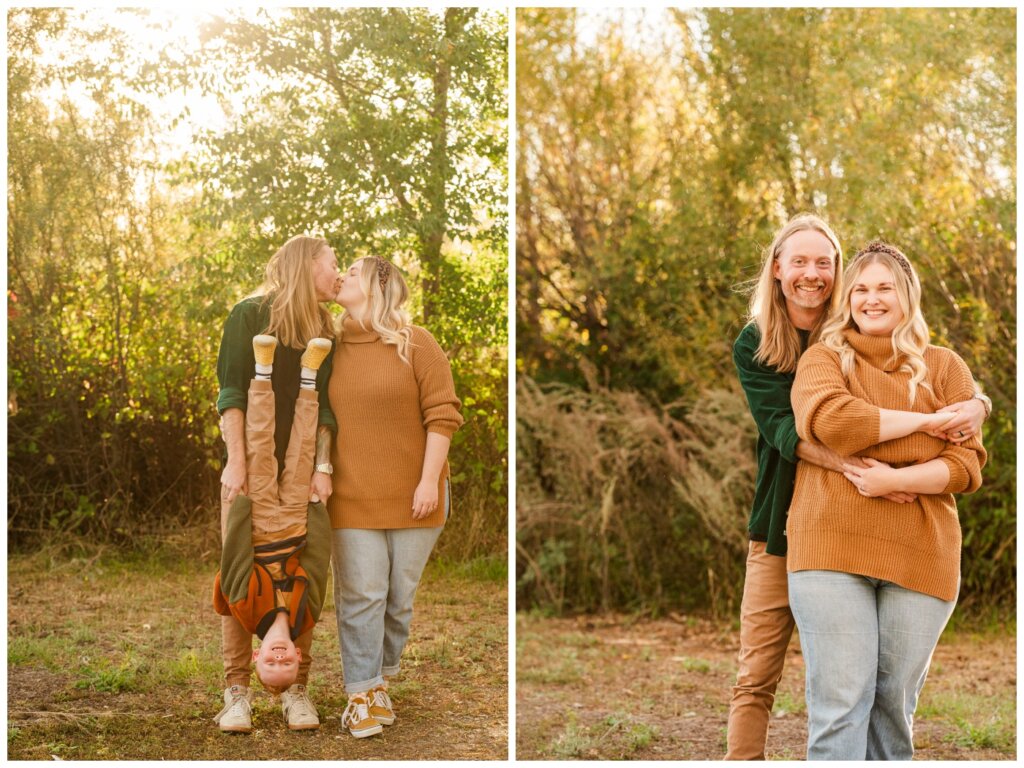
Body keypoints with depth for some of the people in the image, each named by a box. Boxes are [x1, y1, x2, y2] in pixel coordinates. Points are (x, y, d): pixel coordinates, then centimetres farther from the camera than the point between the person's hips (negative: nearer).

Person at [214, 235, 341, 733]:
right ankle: (237, 692, 1)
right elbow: (232, 391, -4)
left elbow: (325, 405, 7)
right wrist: (236, 461, -12)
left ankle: (296, 690, 6)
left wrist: (321, 467, -5)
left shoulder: (324, 330, 14)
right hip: (251, 467, -3)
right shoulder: (251, 314, 2)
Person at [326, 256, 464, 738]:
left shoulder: (416, 344, -3)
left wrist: (430, 481, -12)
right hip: (354, 497, 1)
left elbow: (442, 414, -7)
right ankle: (360, 697, 5)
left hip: (411, 495, -1)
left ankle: (381, 682, 24)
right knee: (361, 597, -3)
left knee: (401, 598, 8)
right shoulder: (331, 348, 7)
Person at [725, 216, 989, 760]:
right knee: (755, 678, -3)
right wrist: (855, 467, -30)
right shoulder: (753, 346, 2)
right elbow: (782, 427, -14)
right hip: (782, 529, 0)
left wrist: (976, 404, -20)